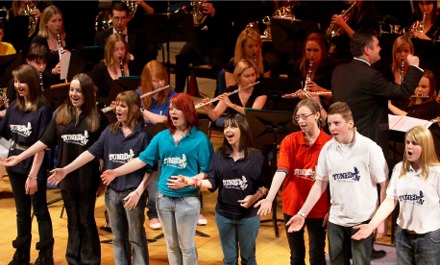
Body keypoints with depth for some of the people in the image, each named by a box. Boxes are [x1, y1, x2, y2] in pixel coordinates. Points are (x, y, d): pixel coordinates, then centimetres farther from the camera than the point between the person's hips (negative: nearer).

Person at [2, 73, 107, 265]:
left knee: (86, 220, 7)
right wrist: (19, 157, 0)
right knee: (73, 221, 13)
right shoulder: (60, 114, 2)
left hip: (87, 178, -3)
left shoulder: (97, 117, -6)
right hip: (66, 176, 3)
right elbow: (45, 142, 3)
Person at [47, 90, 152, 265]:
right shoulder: (109, 131, 4)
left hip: (133, 192, -5)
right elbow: (92, 152, -2)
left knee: (136, 237, 4)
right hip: (112, 191, 5)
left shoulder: (142, 135, -8)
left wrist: (138, 192, -15)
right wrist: (66, 169, -11)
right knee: (118, 237, 14)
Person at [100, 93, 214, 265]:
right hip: (164, 198, 4)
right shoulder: (161, 137, 4)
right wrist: (116, 172, -4)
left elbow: (207, 172, -10)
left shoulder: (200, 139, -9)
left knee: (186, 246, 6)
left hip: (187, 200, -4)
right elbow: (142, 159, 3)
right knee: (171, 245, 15)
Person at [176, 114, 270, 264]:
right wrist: (196, 182, -20)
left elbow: (265, 184, -2)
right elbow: (213, 182, -3)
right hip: (224, 214, 2)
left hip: (249, 215, -2)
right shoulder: (219, 155, 2)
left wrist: (255, 196, -19)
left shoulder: (256, 156, -6)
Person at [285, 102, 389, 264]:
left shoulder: (370, 148, -11)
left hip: (363, 220, -4)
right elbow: (320, 184, 6)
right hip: (336, 220, 4)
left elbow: (384, 185, -7)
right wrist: (302, 214, 0)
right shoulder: (327, 149, 1)